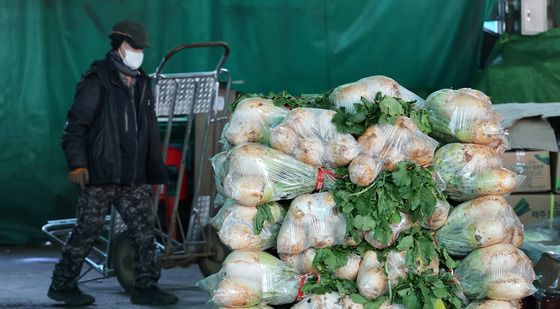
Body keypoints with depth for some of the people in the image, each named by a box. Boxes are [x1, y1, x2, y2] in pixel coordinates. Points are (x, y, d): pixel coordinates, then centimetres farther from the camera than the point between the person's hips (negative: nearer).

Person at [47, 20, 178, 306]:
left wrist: (156, 172, 19)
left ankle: (145, 287, 9)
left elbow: (149, 132, 23)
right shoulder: (97, 81, -7)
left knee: (146, 230, 2)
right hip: (100, 175, -7)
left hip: (134, 179, 7)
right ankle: (62, 285, 13)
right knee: (86, 232, 1)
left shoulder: (142, 84, 16)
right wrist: (76, 162, -22)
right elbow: (76, 124, -11)